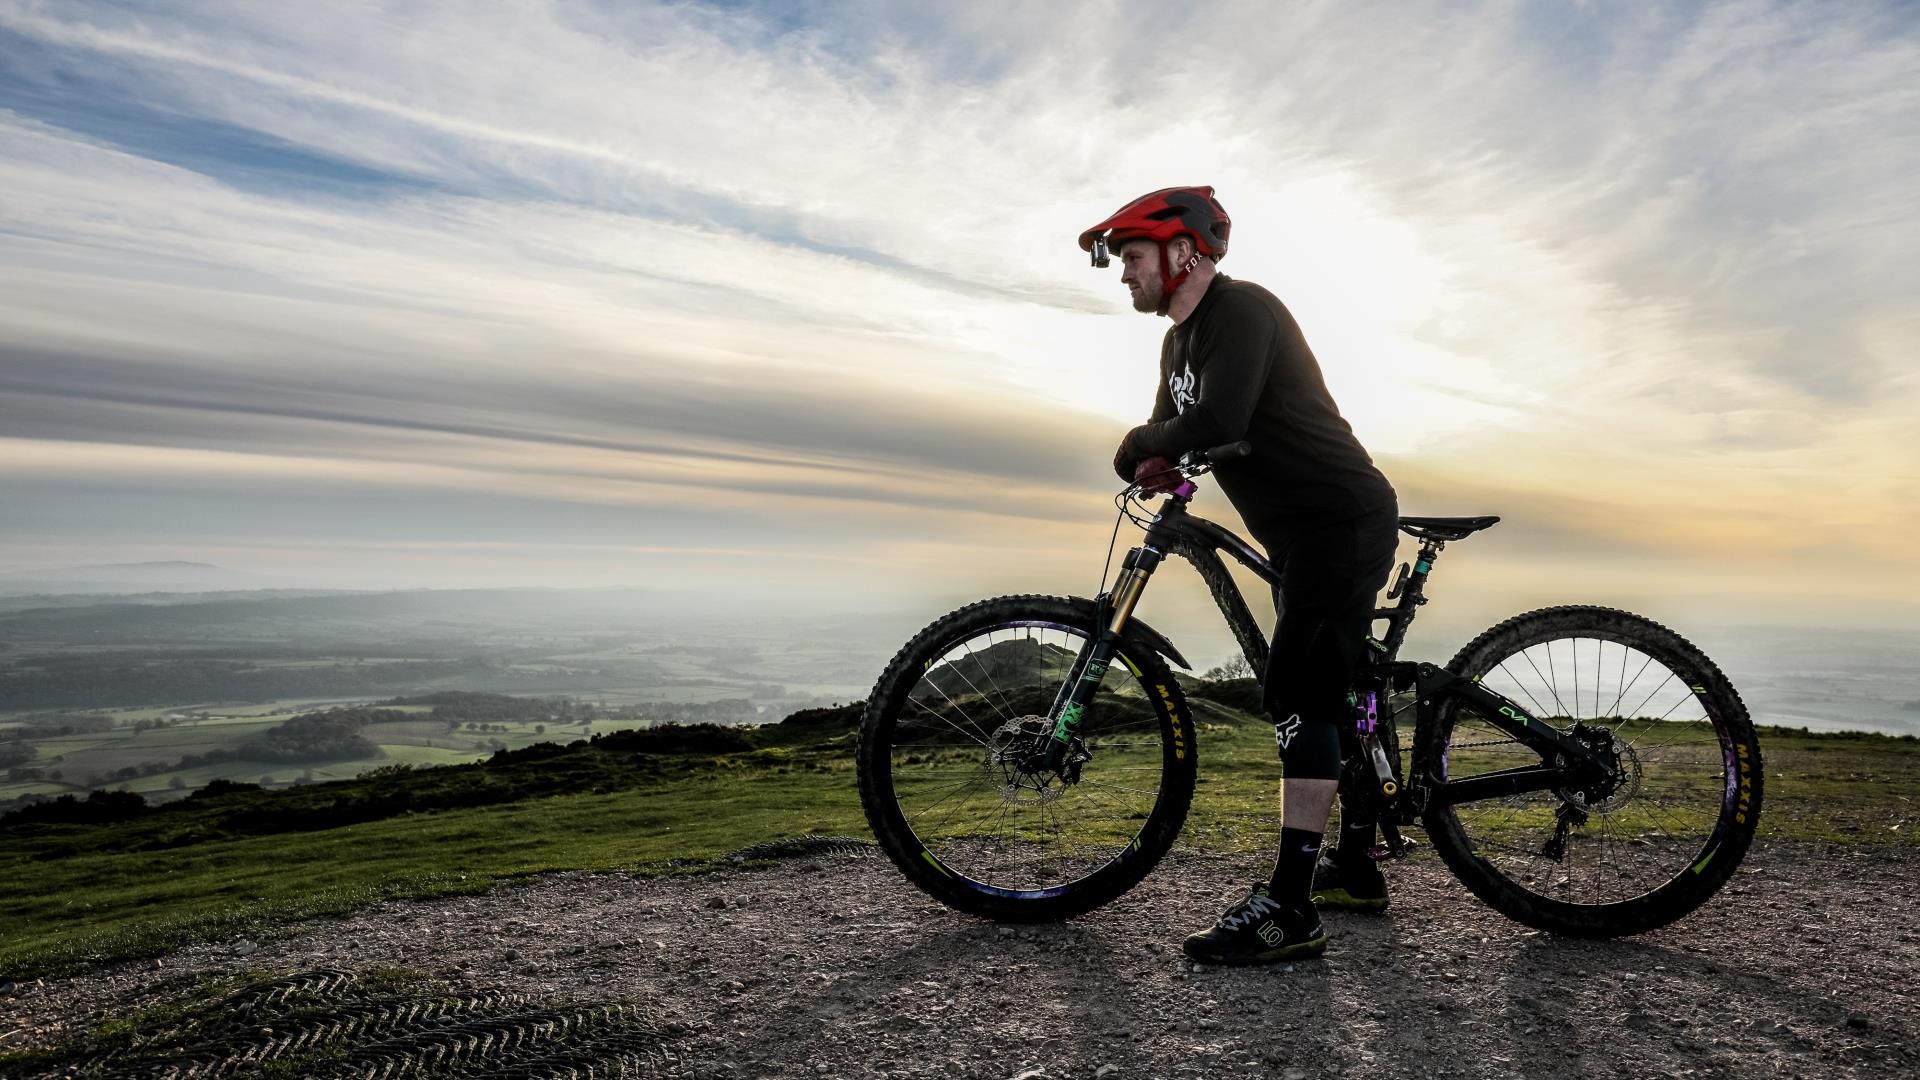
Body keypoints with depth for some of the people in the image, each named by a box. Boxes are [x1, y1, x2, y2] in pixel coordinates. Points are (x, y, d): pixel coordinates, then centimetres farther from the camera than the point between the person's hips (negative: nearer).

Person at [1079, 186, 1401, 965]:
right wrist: (1157, 462, -9)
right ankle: (1355, 868, 27)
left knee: (1298, 694, -17)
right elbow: (1178, 428, 14)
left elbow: (1219, 420, -31)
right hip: (1300, 532, 10)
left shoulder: (1241, 309, -16)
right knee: (1329, 696, 14)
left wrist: (1139, 446, -15)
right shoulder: (1181, 339, 15)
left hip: (1344, 521, -10)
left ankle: (1289, 909, -16)